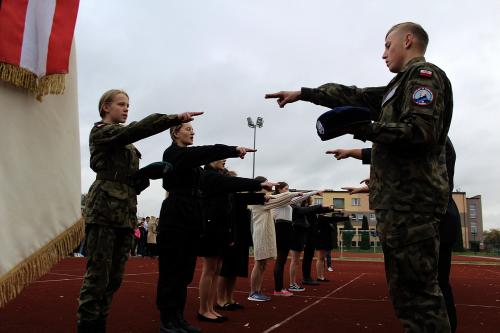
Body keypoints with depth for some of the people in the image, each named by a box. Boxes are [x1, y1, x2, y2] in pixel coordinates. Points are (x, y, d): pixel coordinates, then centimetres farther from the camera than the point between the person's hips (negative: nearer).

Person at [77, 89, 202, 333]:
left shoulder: (124, 140, 25)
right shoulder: (100, 131, 0)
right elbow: (137, 129, -17)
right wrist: (175, 118, -22)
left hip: (125, 213, 8)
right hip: (104, 210, -8)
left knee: (114, 278, 7)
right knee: (98, 276, -8)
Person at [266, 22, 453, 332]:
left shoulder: (424, 73, -2)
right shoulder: (402, 84, 27)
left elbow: (420, 131, -17)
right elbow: (355, 95, 26)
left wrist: (361, 128, -14)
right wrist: (303, 93, 24)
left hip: (410, 198, -10)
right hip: (401, 198, 10)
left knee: (417, 292, -10)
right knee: (409, 289, 10)